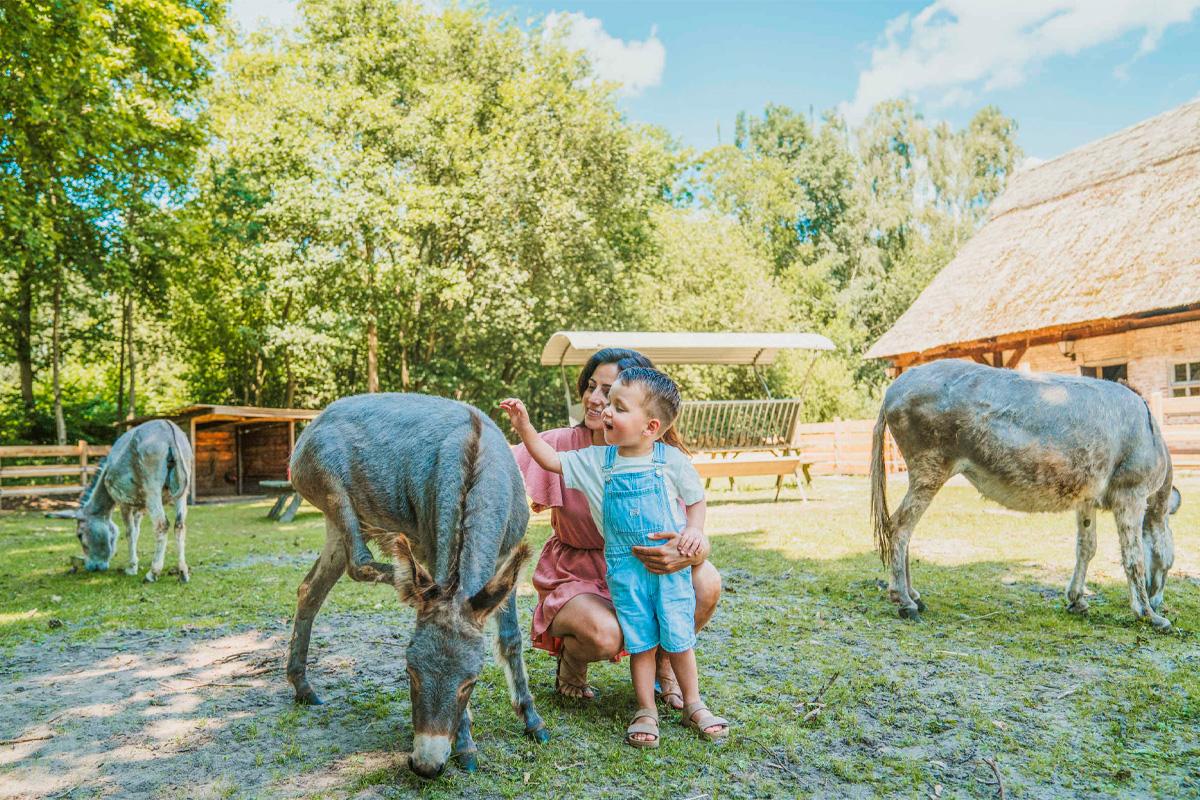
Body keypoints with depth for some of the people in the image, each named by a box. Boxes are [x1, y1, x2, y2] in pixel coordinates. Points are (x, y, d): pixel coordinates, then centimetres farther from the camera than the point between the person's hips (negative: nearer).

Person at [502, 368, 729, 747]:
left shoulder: (671, 460, -5)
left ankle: (693, 705, 24)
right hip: (625, 568, 1)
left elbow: (696, 500, 6)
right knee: (640, 640, 6)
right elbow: (553, 461, 4)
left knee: (678, 636, 5)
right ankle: (646, 710, 21)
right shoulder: (597, 461, 0)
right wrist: (525, 429, -5)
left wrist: (693, 531, -10)